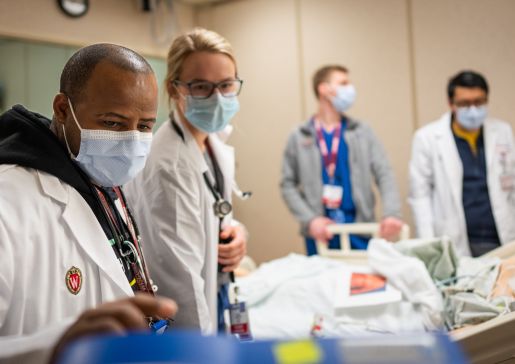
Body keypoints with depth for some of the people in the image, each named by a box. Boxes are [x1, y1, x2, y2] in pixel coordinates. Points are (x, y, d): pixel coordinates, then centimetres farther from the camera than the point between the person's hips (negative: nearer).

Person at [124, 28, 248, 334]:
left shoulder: (216, 146, 2)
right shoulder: (167, 164, -25)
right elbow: (180, 277, -27)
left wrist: (236, 231, -4)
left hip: (212, 300, 9)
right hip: (183, 321, -8)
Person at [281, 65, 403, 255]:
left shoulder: (362, 132, 8)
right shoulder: (299, 137, 5)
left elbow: (384, 175, 0)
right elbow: (288, 185, 4)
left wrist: (392, 213, -17)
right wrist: (310, 220, -9)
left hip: (359, 230, 1)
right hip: (320, 233, -1)